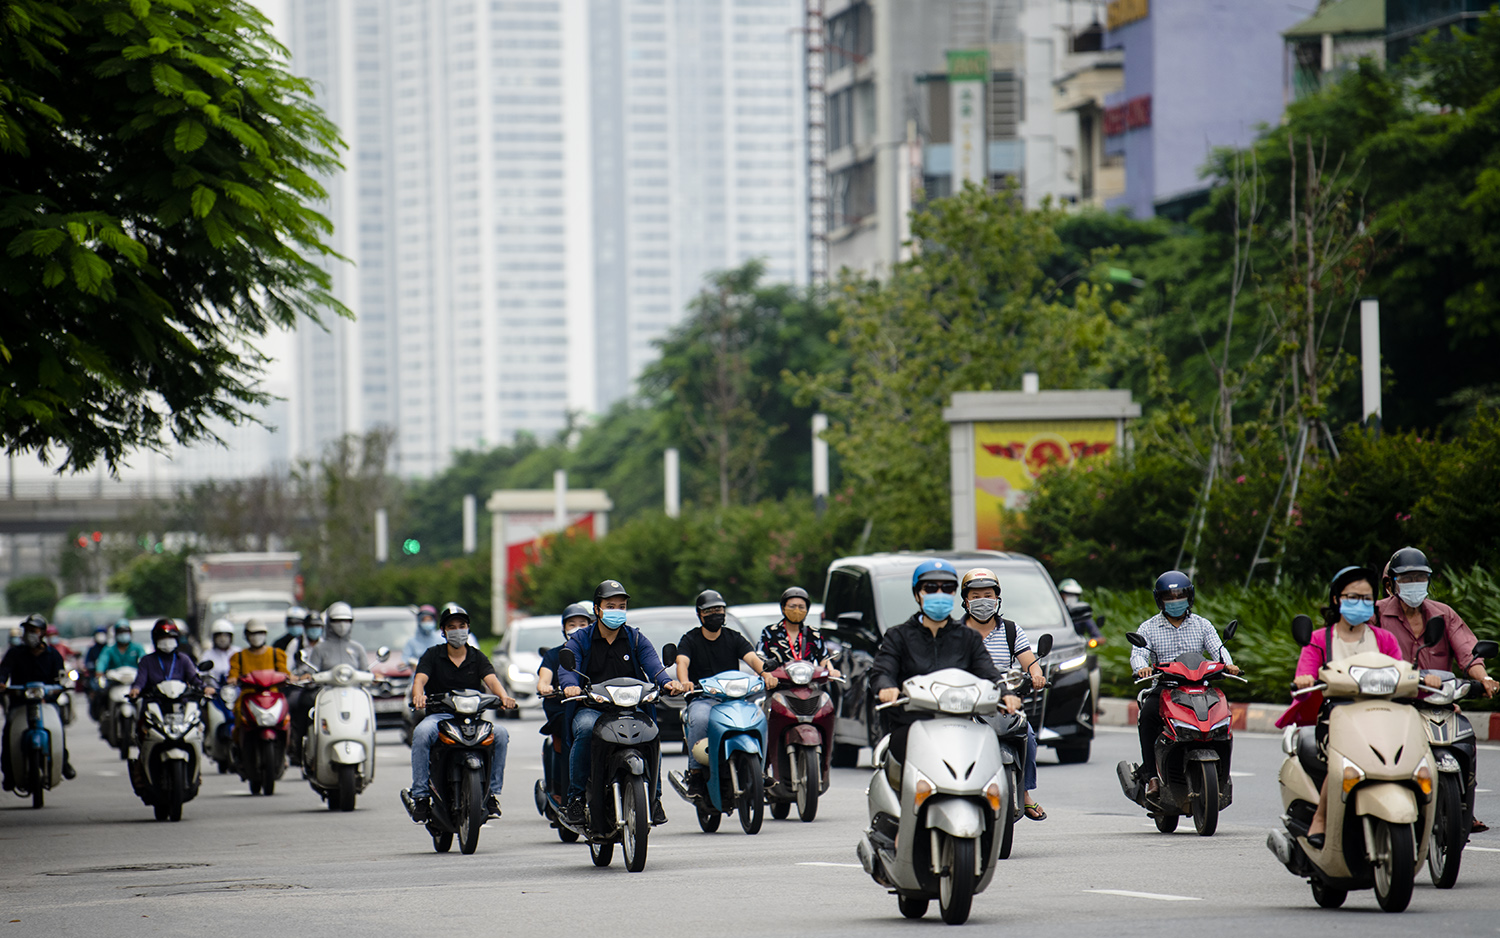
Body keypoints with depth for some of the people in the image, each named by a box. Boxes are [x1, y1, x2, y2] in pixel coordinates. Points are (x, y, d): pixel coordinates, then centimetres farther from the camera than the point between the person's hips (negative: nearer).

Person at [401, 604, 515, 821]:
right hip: (439, 715, -1)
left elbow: (491, 680, -5)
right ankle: (420, 793, -30)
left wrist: (503, 696, -28)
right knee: (421, 733, -35)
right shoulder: (432, 655, 9)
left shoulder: (478, 657, 13)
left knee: (500, 733, -27)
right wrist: (418, 695, -33)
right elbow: (420, 679, -8)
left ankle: (492, 792, -16)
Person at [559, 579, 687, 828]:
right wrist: (570, 685, -34)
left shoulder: (636, 640, 14)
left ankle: (654, 796, -12)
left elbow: (654, 667, -3)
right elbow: (566, 669, -9)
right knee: (585, 730, -36)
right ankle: (575, 796, -22)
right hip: (590, 708, -1)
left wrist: (668, 681, -28)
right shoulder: (580, 641, 9)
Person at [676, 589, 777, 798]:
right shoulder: (690, 640, 8)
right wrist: (684, 682, -35)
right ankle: (695, 769, -23)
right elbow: (682, 662, -12)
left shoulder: (734, 638, 14)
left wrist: (764, 673, -27)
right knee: (700, 719, -36)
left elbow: (751, 657, -3)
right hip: (702, 699, -2)